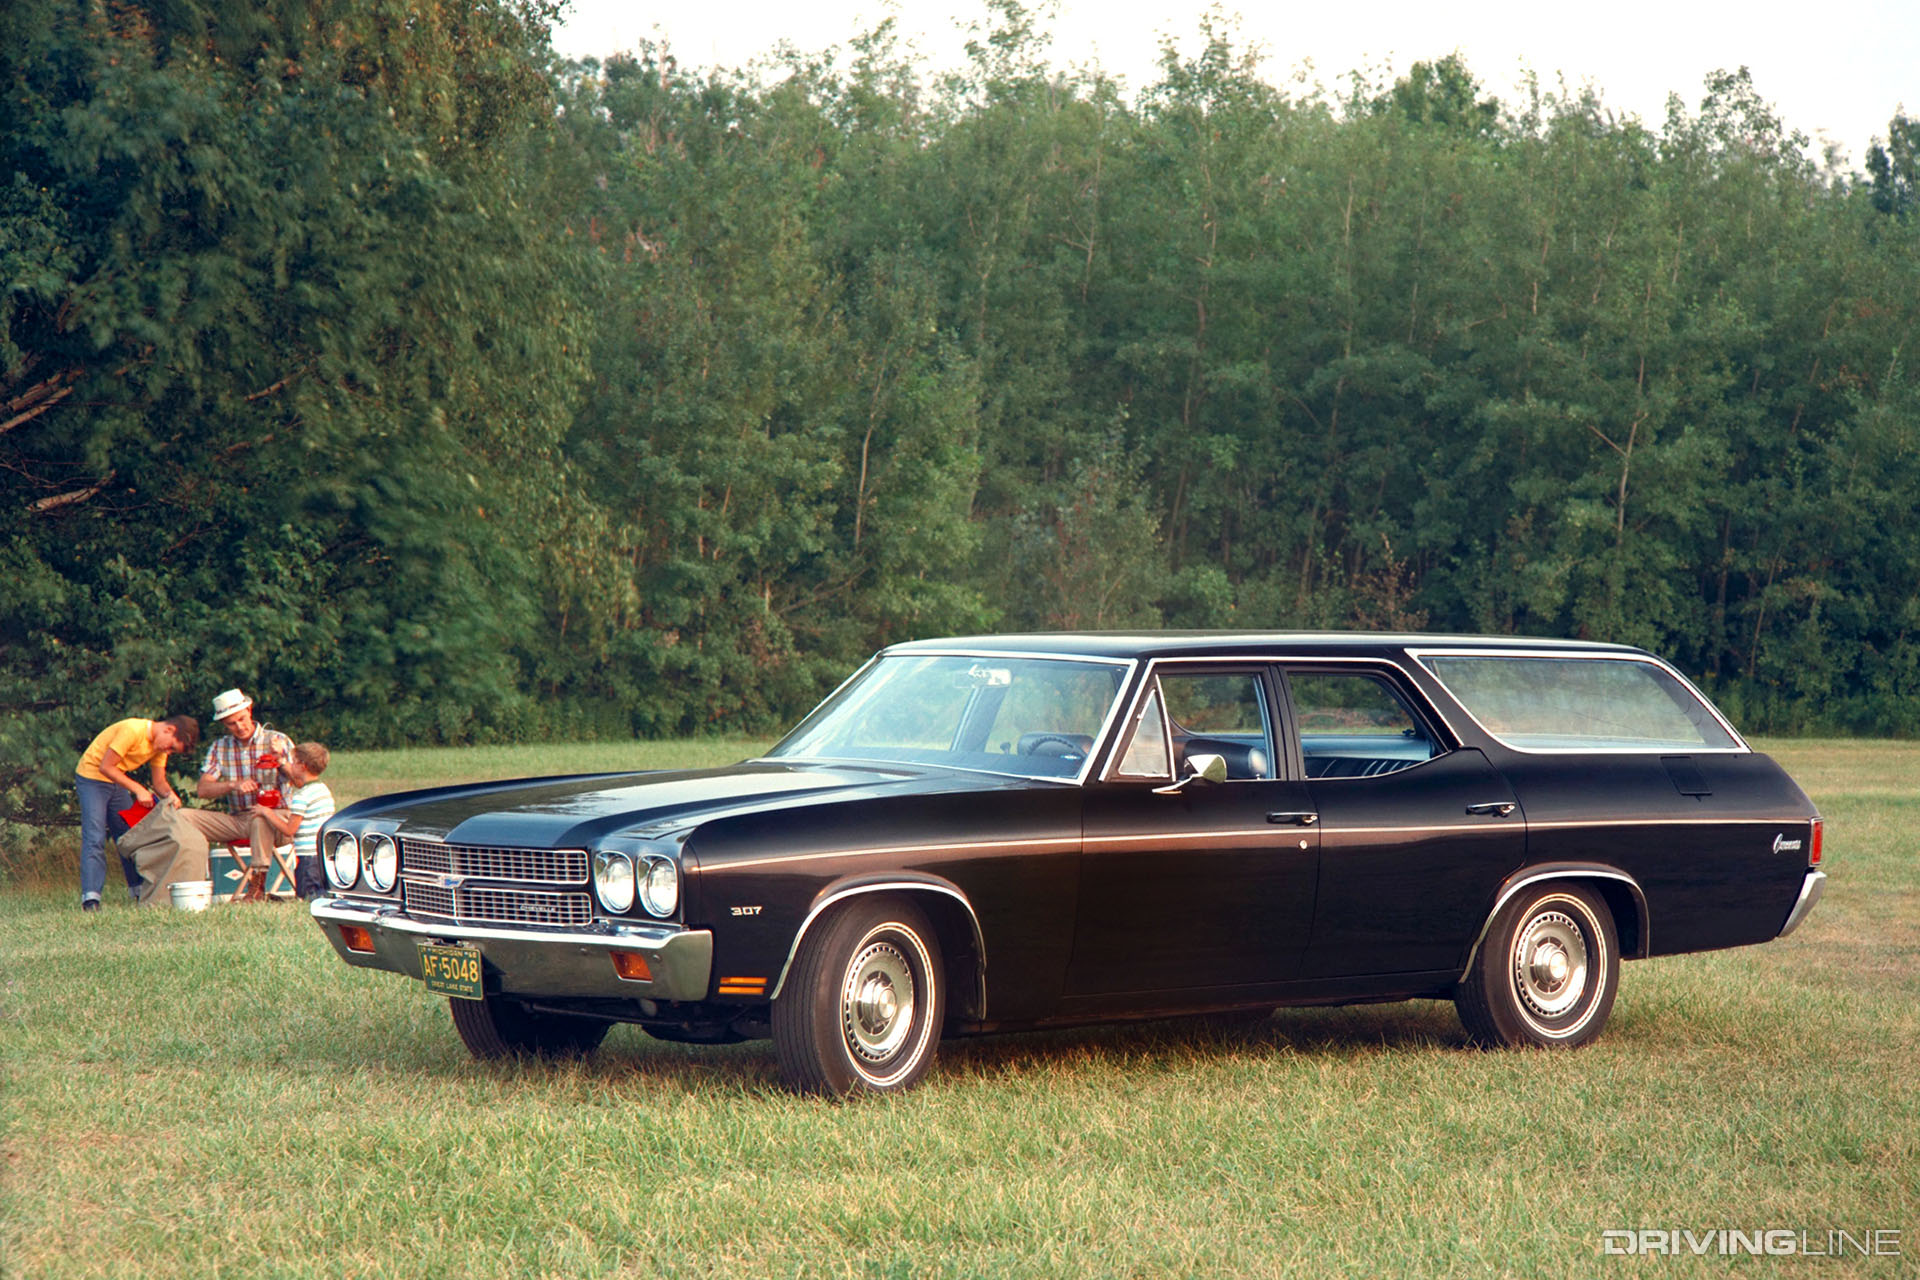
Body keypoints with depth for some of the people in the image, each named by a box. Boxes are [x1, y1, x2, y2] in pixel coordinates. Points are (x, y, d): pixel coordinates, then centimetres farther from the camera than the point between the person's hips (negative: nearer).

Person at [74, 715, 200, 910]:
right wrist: (138, 790, -28)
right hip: (91, 777, -8)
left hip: (116, 781, 9)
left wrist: (171, 796, -19)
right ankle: (90, 897, -23)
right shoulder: (132, 731, -27)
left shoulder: (160, 744, 0)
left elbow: (159, 782, 3)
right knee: (94, 838, -16)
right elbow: (106, 767, -26)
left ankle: (140, 890, 11)